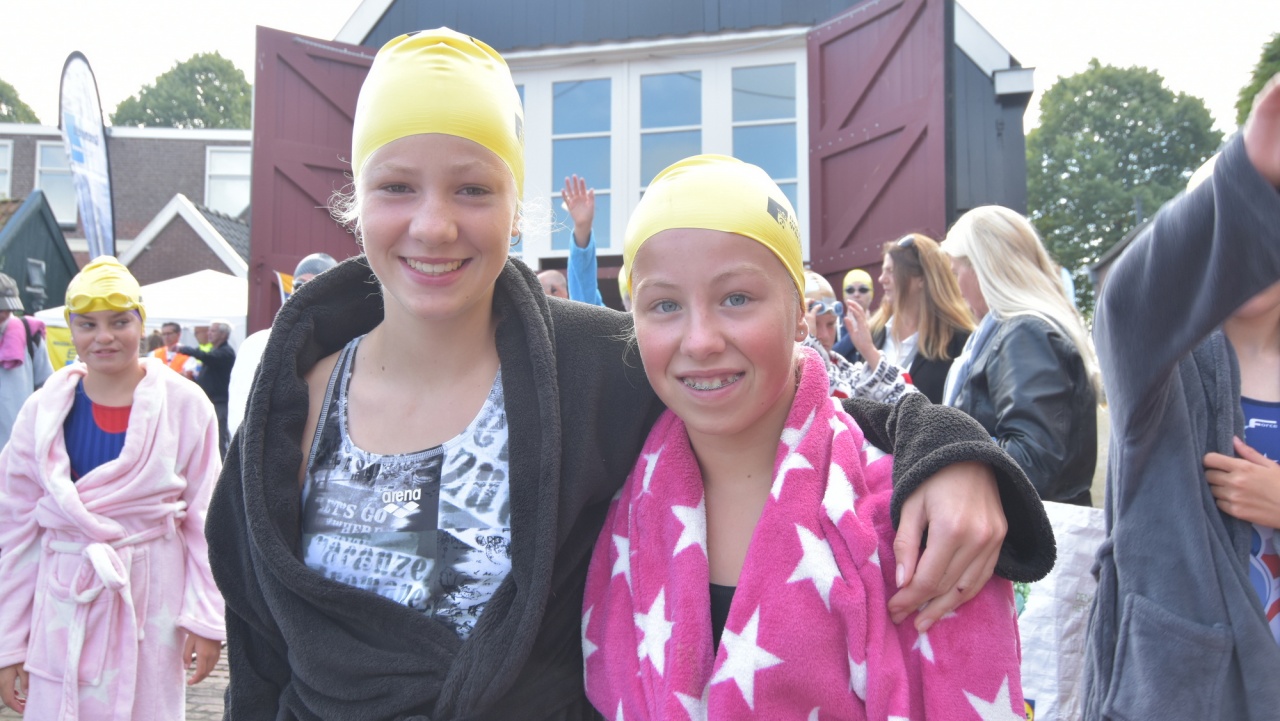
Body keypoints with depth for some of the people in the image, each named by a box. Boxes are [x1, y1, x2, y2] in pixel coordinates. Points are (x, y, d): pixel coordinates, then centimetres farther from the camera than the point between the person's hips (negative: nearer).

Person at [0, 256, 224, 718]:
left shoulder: (184, 405, -4)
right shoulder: (44, 412, 3)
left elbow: (205, 519, -2)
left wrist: (207, 616, -6)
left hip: (151, 601, -2)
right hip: (64, 606, 2)